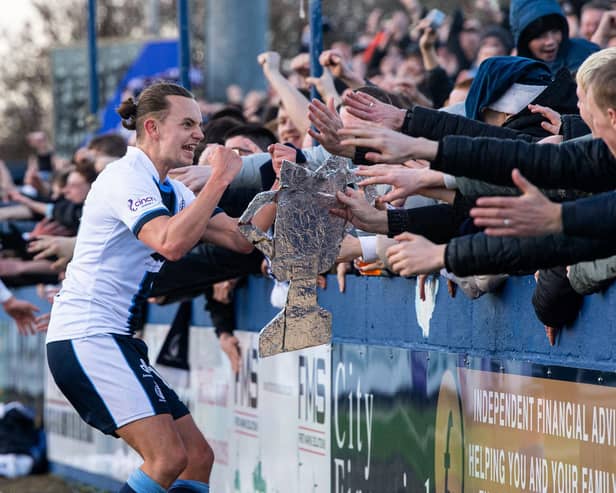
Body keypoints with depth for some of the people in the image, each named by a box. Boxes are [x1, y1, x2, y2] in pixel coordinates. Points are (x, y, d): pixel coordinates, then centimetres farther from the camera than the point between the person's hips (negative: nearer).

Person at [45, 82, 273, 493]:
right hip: (86, 338, -10)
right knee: (168, 458, -20)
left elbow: (240, 238, 11)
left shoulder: (169, 188, 17)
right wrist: (219, 180, -23)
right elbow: (170, 242, -30)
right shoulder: (127, 177, -12)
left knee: (198, 457, 6)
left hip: (115, 339, 10)